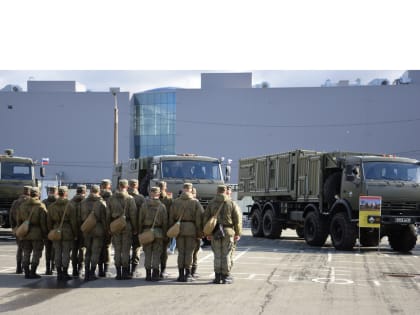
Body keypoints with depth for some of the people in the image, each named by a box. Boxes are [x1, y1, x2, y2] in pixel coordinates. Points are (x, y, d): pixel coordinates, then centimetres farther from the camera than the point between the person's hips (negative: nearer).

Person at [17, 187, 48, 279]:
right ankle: (32, 273, 1)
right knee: (36, 253, 3)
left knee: (26, 253, 12)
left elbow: (19, 220, 10)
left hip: (25, 233, 5)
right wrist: (45, 233, -3)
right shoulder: (41, 206, -11)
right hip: (37, 233, -5)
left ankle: (26, 272, 13)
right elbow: (43, 222, -13)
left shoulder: (22, 206, 6)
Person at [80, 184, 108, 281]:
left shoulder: (83, 202, 3)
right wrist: (106, 230, -1)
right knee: (95, 251, 1)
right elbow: (105, 218, -8)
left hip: (86, 230, 3)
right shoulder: (101, 202, -7)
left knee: (88, 251, 14)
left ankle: (87, 273, 12)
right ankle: (92, 273, -1)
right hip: (98, 229, -3)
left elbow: (80, 217, 4)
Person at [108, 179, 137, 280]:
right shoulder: (130, 199, -7)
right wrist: (135, 228, -1)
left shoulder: (111, 198, 3)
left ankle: (118, 273, 8)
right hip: (127, 226, -3)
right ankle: (125, 273, 3)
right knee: (125, 250, 2)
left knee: (117, 250, 8)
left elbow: (108, 214, 4)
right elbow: (133, 215, -8)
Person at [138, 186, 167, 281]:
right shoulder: (162, 206, -4)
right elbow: (165, 222, -1)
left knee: (147, 254, 8)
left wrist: (140, 232, 6)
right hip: (158, 232, -1)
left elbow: (140, 220, -1)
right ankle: (155, 274, 2)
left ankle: (148, 274, 8)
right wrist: (164, 234, 7)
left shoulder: (144, 205, -3)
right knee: (156, 254, 4)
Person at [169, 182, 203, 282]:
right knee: (189, 252, 4)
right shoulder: (195, 202, -3)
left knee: (181, 252, 7)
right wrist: (199, 232, 0)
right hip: (191, 229, -2)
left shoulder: (175, 202, 3)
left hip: (179, 228, 2)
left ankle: (181, 275, 7)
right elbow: (199, 218, -5)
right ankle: (188, 275, 3)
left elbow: (171, 217, 4)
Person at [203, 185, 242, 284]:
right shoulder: (231, 203, -2)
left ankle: (217, 276, 9)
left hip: (215, 232, 1)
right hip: (228, 231, -1)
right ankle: (225, 277, 6)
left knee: (217, 255, 8)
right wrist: (237, 233, 5)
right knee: (226, 255, 4)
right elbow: (237, 219, -2)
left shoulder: (211, 203, 2)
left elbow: (206, 219, 3)